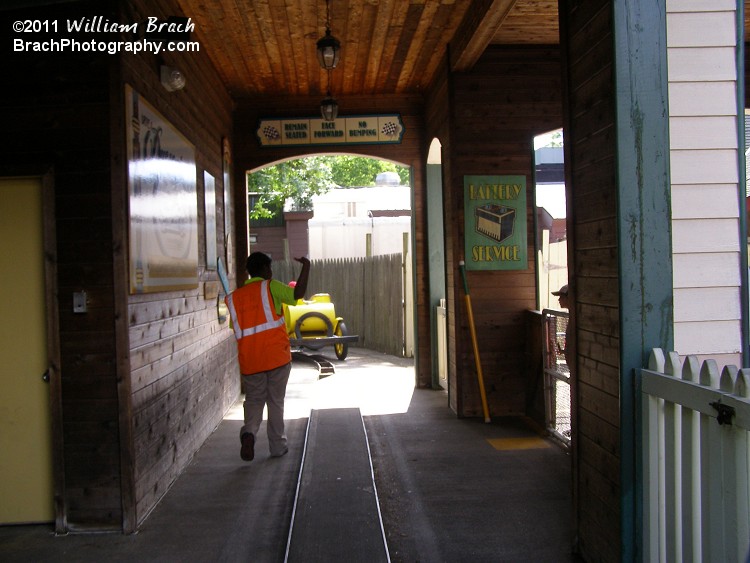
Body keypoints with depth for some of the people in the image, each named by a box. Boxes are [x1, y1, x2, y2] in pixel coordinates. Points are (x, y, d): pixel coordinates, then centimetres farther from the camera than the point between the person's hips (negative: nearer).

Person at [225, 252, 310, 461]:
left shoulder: (234, 297, 10)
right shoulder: (270, 287, -4)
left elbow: (238, 330, 15)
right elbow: (298, 294, -19)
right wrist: (306, 266, -11)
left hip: (249, 360, 3)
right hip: (277, 356, -3)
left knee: (254, 400, 15)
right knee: (276, 401, 10)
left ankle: (249, 432, -11)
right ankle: (277, 446, 17)